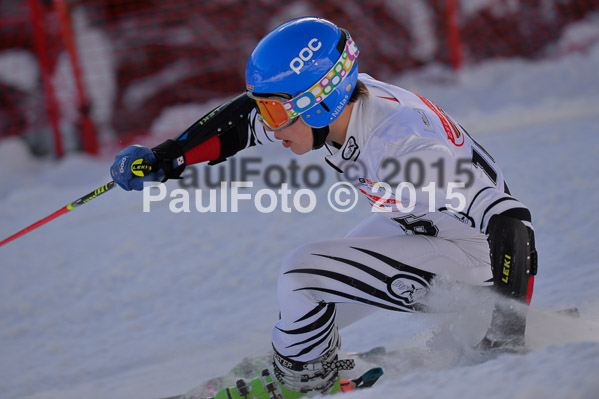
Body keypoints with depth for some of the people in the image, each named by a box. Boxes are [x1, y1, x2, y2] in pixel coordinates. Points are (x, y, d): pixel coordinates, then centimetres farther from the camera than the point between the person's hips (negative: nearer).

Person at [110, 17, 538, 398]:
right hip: (414, 223, 8)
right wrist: (164, 159, 0)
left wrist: (508, 327, -38)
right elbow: (244, 117, 1)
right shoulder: (337, 98, -16)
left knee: (303, 275, -16)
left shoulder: (402, 147, -37)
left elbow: (510, 222, -36)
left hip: (469, 247, -8)